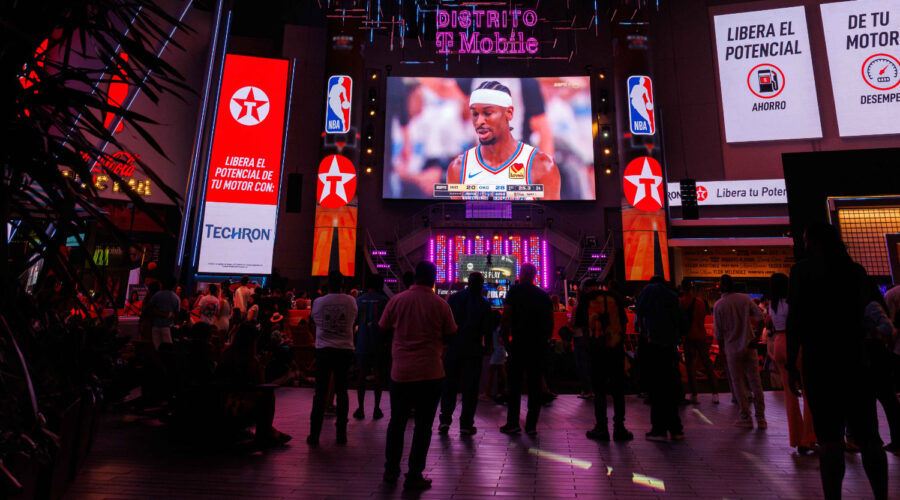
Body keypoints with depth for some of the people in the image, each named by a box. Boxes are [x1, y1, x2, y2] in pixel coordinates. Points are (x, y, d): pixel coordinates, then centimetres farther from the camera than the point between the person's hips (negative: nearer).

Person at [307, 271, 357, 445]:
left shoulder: (318, 302, -1)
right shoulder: (351, 301, -2)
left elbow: (313, 323, 13)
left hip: (324, 350, 0)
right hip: (345, 349, 1)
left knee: (320, 392, 7)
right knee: (342, 391, 9)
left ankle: (314, 434, 11)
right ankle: (341, 434, 15)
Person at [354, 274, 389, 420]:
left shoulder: (359, 300, 2)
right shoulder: (383, 300, -6)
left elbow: (354, 321, 5)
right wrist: (387, 339, 8)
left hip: (362, 343, 2)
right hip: (378, 343, -2)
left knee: (362, 375, 10)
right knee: (379, 375, 7)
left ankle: (360, 408, 12)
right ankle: (377, 409, 10)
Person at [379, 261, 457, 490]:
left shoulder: (397, 300, -4)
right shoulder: (441, 305, -6)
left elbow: (383, 330, 6)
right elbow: (449, 337, 2)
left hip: (400, 371, 2)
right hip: (430, 373, -2)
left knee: (397, 421, 17)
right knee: (423, 424, 9)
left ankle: (391, 470, 30)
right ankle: (414, 476, 16)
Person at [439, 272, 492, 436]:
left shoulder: (454, 298, 0)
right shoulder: (484, 304, -3)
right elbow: (487, 330, -3)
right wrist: (485, 347, 10)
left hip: (453, 347, 2)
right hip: (473, 350, -1)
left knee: (449, 385, 11)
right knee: (470, 387, 6)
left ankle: (445, 420, 11)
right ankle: (466, 424, 9)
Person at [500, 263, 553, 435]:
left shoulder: (515, 291, -3)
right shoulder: (544, 295, 9)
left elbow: (506, 317, -9)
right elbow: (550, 322, 10)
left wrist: (505, 339, -2)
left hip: (519, 342, -3)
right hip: (539, 345, 4)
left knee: (514, 384, 5)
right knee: (535, 385, 8)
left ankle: (513, 423, 7)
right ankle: (531, 425, 11)